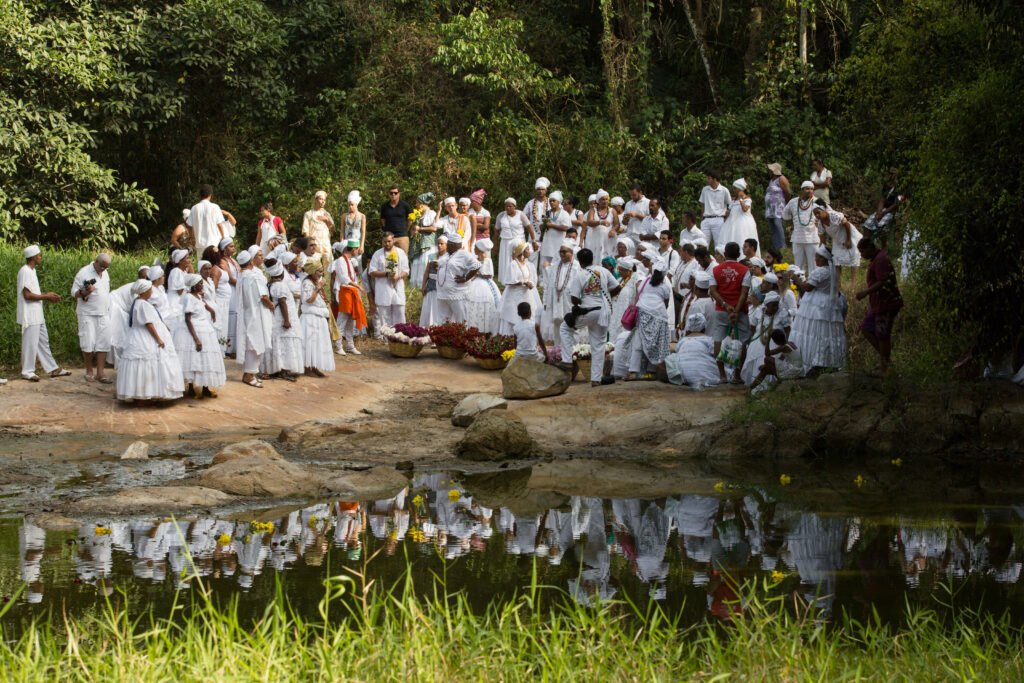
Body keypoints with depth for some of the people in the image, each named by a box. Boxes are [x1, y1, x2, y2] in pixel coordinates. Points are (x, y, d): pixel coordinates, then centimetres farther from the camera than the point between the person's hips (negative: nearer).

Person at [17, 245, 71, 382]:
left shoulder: (32, 271, 13)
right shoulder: (25, 271, -17)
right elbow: (27, 295, -21)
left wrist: (48, 296, 6)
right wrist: (46, 296, -13)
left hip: (37, 315, 10)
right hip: (29, 315, -10)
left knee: (43, 341, 13)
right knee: (30, 343, -3)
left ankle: (52, 369, 19)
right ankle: (27, 371, 4)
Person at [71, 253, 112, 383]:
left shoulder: (105, 273, 12)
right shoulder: (84, 273, -9)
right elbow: (74, 292, -9)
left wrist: (108, 311, 22)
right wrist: (84, 293, -28)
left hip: (103, 314, 6)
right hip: (87, 314, -6)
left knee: (103, 343, -1)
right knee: (88, 343, -6)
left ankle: (100, 373, 0)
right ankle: (89, 371, 8)